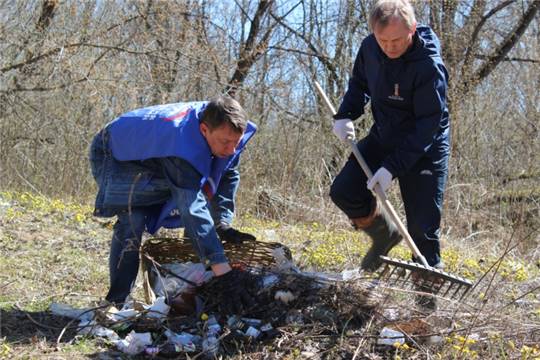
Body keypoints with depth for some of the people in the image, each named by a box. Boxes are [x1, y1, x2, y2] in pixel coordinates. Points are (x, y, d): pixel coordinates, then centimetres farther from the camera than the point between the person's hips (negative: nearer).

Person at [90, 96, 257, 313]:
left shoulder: (223, 129, -23)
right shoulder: (183, 145, -46)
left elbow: (227, 177, -4)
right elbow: (194, 212, -51)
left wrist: (223, 227, -14)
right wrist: (223, 272, -55)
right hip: (116, 155, -8)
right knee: (132, 222, -26)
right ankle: (117, 302, -15)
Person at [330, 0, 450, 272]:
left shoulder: (429, 66, -28)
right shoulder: (369, 48, -9)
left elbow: (428, 125, -27)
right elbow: (359, 83, 12)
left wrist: (392, 167, -32)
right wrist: (345, 115, -7)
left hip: (425, 147, -6)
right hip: (383, 137, 6)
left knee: (422, 226, -7)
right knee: (343, 192, -4)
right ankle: (385, 235, 20)